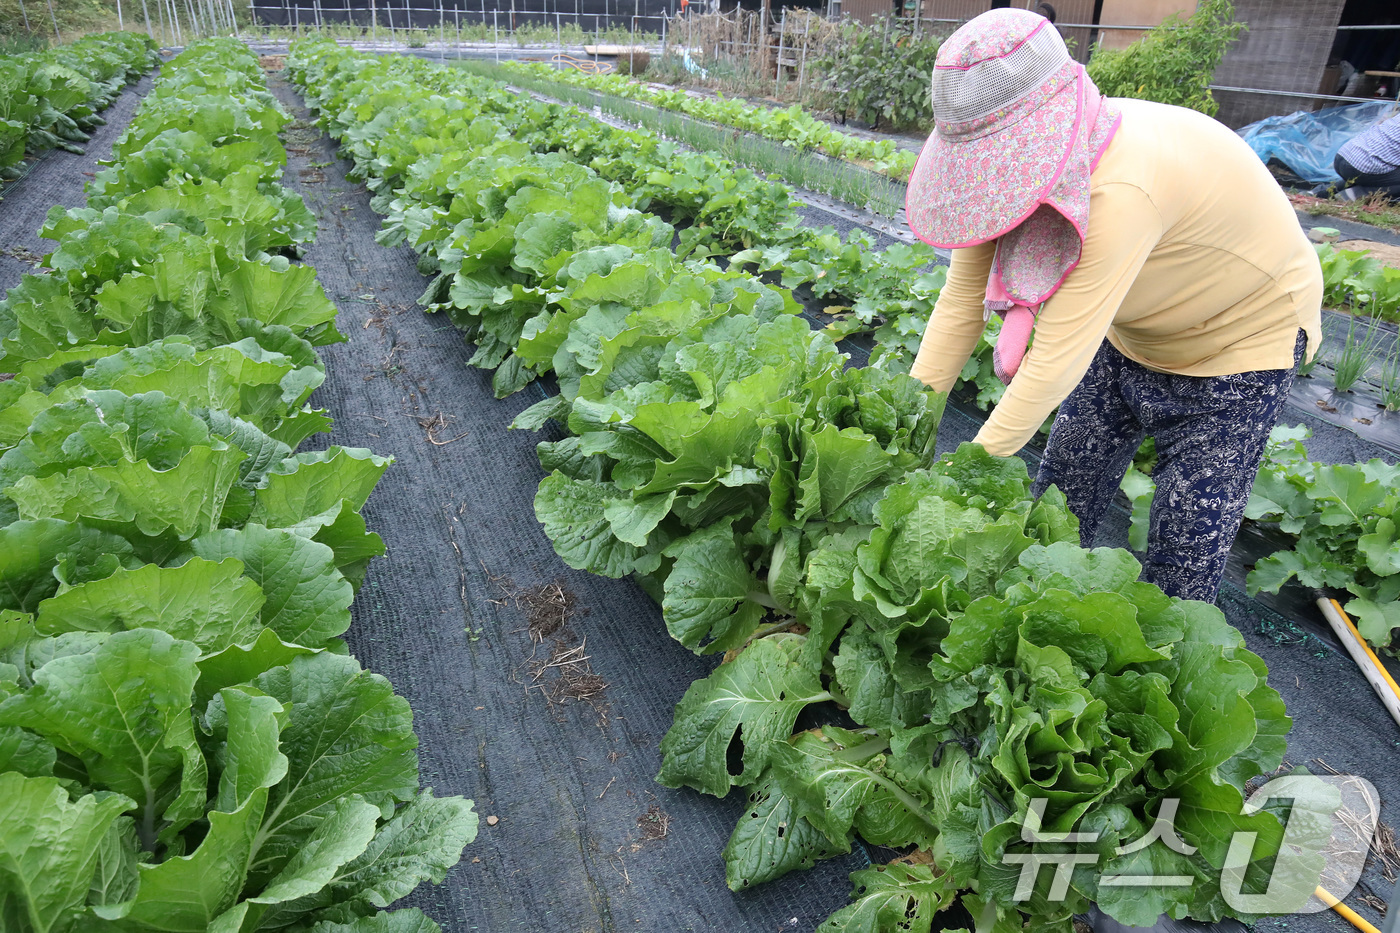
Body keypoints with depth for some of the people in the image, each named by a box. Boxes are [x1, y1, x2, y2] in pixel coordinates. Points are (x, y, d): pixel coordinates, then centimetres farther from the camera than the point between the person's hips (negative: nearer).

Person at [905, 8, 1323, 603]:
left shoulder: (1122, 190, -42)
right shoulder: (1023, 162, -18)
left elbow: (1060, 359, -40)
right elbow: (963, 296, -14)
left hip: (1242, 335, -7)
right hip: (1131, 332, 7)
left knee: (1187, 552, -3)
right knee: (1060, 494, 10)